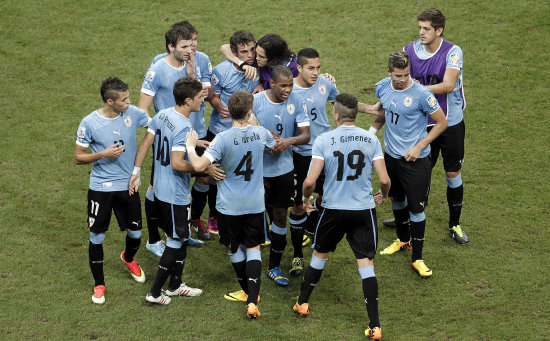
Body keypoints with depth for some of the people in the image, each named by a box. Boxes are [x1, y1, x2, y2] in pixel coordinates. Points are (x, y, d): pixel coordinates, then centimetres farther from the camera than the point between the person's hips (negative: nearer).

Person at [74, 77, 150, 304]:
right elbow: (78, 157, -7)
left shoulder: (132, 113, -6)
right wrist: (103, 154, -22)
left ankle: (128, 259, 48)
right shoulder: (89, 123, -14)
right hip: (101, 188, -3)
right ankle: (99, 284, 20)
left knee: (135, 234, 12)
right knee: (97, 237, 2)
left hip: (128, 185, 3)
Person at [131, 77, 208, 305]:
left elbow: (146, 142, 6)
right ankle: (155, 292, 11)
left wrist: (136, 172, 12)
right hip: (175, 195, -9)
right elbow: (177, 163, -30)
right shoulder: (184, 128, -25)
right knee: (176, 241, 5)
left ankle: (175, 285, 33)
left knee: (181, 237, 21)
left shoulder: (162, 115, 2)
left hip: (160, 190, 9)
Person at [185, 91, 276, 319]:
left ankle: (248, 291, 34)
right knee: (253, 248, 7)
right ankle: (252, 300, -6)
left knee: (234, 248, 18)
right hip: (255, 204, 2)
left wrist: (191, 146, -10)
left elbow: (198, 165, -29)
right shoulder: (260, 133, -7)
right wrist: (255, 123, 31)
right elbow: (276, 145, 19)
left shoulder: (223, 139, -20)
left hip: (229, 205, -2)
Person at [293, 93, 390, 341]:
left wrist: (306, 199, 8)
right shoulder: (371, 139, -5)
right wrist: (383, 196, 16)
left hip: (334, 209, 0)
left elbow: (310, 181, -13)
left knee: (319, 255, 21)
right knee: (366, 265, 1)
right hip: (364, 209, 1)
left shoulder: (323, 140, -9)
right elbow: (384, 180, -6)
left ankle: (302, 303, 37)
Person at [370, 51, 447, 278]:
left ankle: (417, 258, 6)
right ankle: (403, 240, 43)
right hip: (391, 155, 6)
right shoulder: (382, 87, -2)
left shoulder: (421, 94, -20)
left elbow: (441, 123, -10)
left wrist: (419, 147, -14)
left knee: (416, 208, -3)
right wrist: (371, 132, 6)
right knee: (397, 199, 21)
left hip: (415, 160, -6)